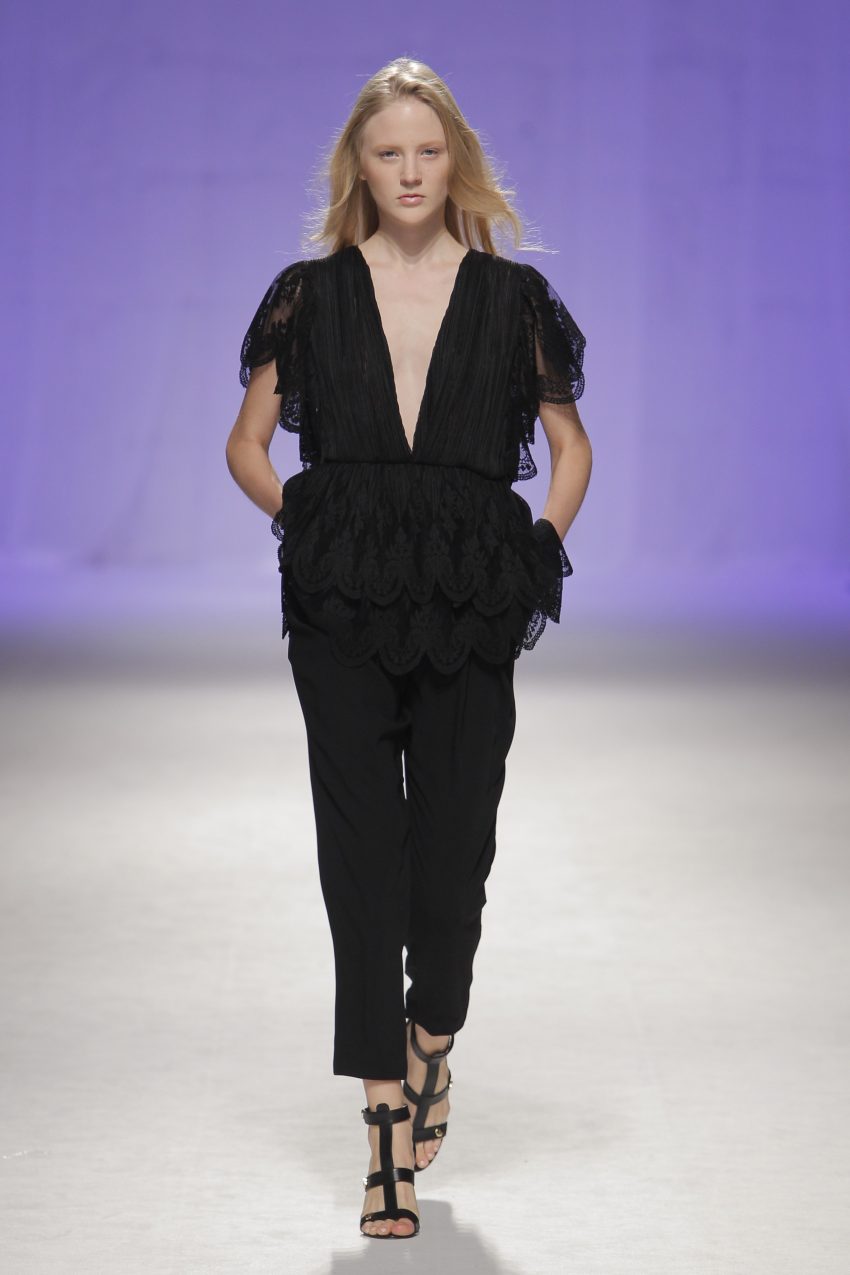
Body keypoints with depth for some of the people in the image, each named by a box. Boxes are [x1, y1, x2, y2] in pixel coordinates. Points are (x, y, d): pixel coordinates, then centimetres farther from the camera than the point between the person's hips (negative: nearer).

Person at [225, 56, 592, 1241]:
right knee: (360, 848, -4)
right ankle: (391, 1119, -2)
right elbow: (246, 446, 14)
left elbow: (572, 447, 15)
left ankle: (432, 1042, 32)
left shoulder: (512, 297, 6)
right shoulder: (312, 295, 7)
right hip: (344, 608, 0)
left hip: (469, 608, 0)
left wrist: (538, 554, 2)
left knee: (454, 839, 4)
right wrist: (312, 524, 1)